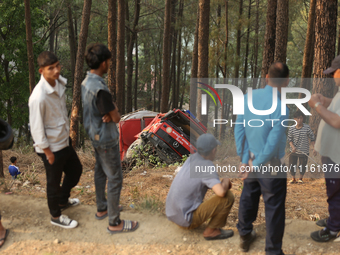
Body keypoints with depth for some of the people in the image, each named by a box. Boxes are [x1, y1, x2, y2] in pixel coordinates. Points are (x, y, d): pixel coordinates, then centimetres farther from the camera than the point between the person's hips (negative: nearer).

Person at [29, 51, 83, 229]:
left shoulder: (60, 82, -4)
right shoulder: (39, 97, -29)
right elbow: (36, 128, -21)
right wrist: (47, 151, -15)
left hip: (64, 141, 8)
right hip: (52, 147, -8)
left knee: (76, 169, 24)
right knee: (54, 182, 10)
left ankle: (62, 200, 49)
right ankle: (56, 216, 33)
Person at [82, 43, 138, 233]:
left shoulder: (87, 82, 1)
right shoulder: (100, 89, -31)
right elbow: (117, 118, -22)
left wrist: (110, 112, -11)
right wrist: (114, 113, -3)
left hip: (95, 135, 10)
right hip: (106, 139, -10)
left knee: (101, 172, 23)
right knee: (115, 179, 2)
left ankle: (102, 208, 41)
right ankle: (115, 223, 13)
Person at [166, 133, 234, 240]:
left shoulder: (193, 157, 3)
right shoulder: (207, 167, -20)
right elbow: (221, 192, -32)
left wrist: (222, 183, 9)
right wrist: (225, 181, -10)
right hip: (186, 218, -8)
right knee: (228, 196, -12)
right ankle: (212, 230, 0)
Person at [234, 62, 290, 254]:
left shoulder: (248, 97, -9)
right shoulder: (281, 109, -25)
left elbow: (239, 128, -5)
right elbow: (273, 145, -22)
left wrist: (245, 159, 0)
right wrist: (256, 166, -9)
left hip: (251, 160, 6)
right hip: (271, 166, -6)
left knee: (248, 198, 25)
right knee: (274, 208, 9)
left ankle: (245, 234, 45)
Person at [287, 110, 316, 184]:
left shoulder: (307, 127, -8)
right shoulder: (291, 129, -6)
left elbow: (312, 138, -1)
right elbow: (289, 139, 1)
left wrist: (314, 148, -6)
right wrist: (293, 147, -16)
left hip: (304, 151, -1)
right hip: (294, 151, 1)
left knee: (302, 166, 8)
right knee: (292, 165, 5)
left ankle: (300, 178, 31)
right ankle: (293, 179, 28)